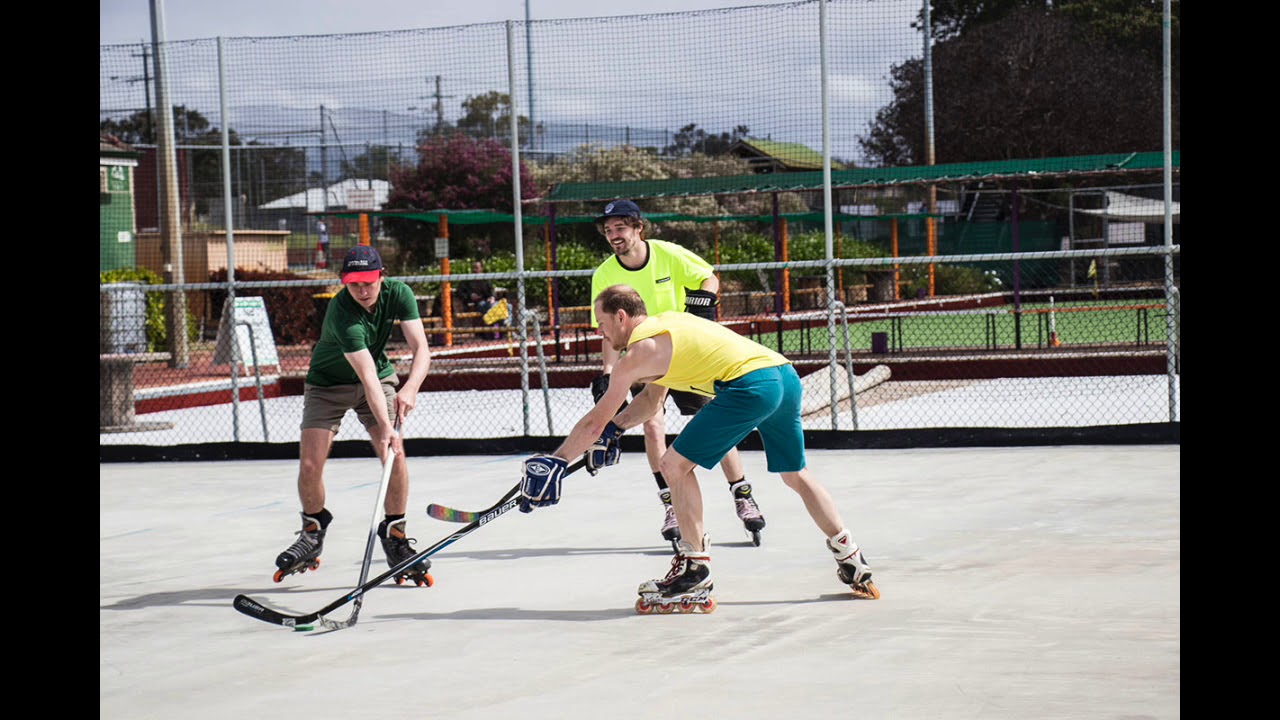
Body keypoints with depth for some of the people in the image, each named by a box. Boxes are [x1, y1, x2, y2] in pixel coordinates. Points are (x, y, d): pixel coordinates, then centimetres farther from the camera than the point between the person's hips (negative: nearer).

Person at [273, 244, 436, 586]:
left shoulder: (398, 293, -19)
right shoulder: (342, 312, -34)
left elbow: (421, 348, -22)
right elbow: (367, 376, -41)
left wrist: (410, 388, -40)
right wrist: (384, 425, -50)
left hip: (380, 377, 3)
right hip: (328, 383, -3)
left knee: (396, 456, -15)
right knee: (310, 466, -11)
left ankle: (395, 538, 1)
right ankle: (313, 533, 18)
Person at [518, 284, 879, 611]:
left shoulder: (639, 352, 0)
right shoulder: (666, 322, 25)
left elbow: (594, 423, 5)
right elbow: (650, 398, 36)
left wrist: (554, 462, 14)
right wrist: (615, 427, 22)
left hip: (750, 384, -9)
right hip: (786, 373, 9)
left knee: (676, 465, 1)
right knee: (796, 475, 25)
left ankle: (695, 576, 1)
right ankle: (854, 565, 28)